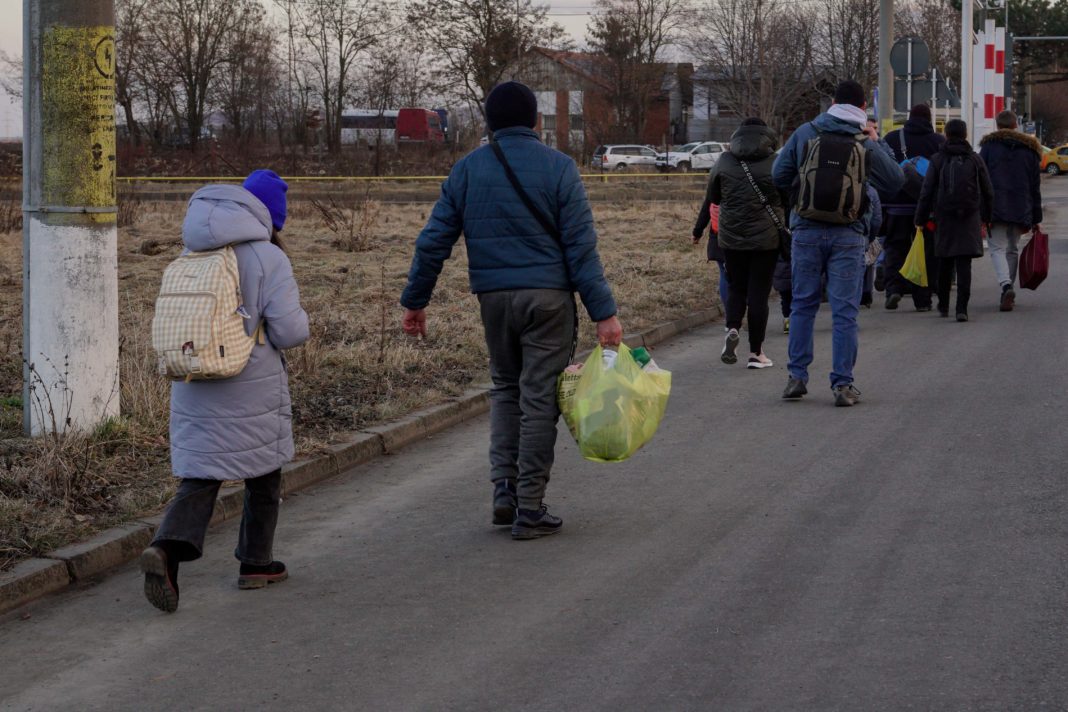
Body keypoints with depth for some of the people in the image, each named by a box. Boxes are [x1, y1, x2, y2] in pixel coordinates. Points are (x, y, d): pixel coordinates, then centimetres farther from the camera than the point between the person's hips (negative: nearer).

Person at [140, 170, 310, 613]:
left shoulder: (194, 255, 5)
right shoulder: (268, 259, -13)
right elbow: (289, 331, -15)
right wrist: (297, 315, 7)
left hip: (195, 389, 4)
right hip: (252, 391, -4)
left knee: (200, 476, 7)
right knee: (264, 474, 17)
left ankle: (167, 548, -17)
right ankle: (256, 563, 25)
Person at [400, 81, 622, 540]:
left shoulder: (467, 170, 5)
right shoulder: (557, 167, -4)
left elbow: (434, 241, 4)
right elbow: (581, 246, -9)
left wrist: (414, 300, 14)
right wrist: (604, 312, -9)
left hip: (493, 297, 3)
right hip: (548, 296, -3)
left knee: (505, 387, 20)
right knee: (539, 398, 2)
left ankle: (505, 489, 8)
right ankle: (529, 510, 3)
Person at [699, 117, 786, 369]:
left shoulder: (724, 162, -1)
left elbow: (711, 197, 10)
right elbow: (789, 199, 1)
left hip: (731, 237, 2)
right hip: (766, 237, -2)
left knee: (736, 287, 18)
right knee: (759, 293, 4)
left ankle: (732, 329, -7)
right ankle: (756, 353, 7)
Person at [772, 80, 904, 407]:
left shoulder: (806, 133, 1)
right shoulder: (865, 143, -4)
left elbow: (779, 176, 4)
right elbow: (895, 182, 3)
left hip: (807, 231, 1)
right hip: (848, 236, -1)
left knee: (803, 305, 13)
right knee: (845, 311, 2)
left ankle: (797, 377, 12)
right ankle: (843, 384, 0)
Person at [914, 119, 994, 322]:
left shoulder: (938, 160, -2)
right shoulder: (975, 160, 2)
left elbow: (927, 192, -4)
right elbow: (988, 192, 8)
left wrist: (920, 219, 3)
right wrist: (985, 218, 20)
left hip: (944, 217, 0)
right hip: (969, 219, 0)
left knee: (945, 263, 15)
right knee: (964, 264, -3)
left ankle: (943, 306, 24)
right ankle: (962, 308, -14)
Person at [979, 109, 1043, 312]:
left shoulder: (988, 146, 1)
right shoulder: (1029, 149, 10)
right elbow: (1035, 187, 11)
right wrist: (1036, 219, 14)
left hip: (995, 209, -3)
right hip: (1021, 209, 3)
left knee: (997, 249, -4)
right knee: (1012, 249, 16)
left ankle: (1006, 286, -28)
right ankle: (1007, 292, 19)